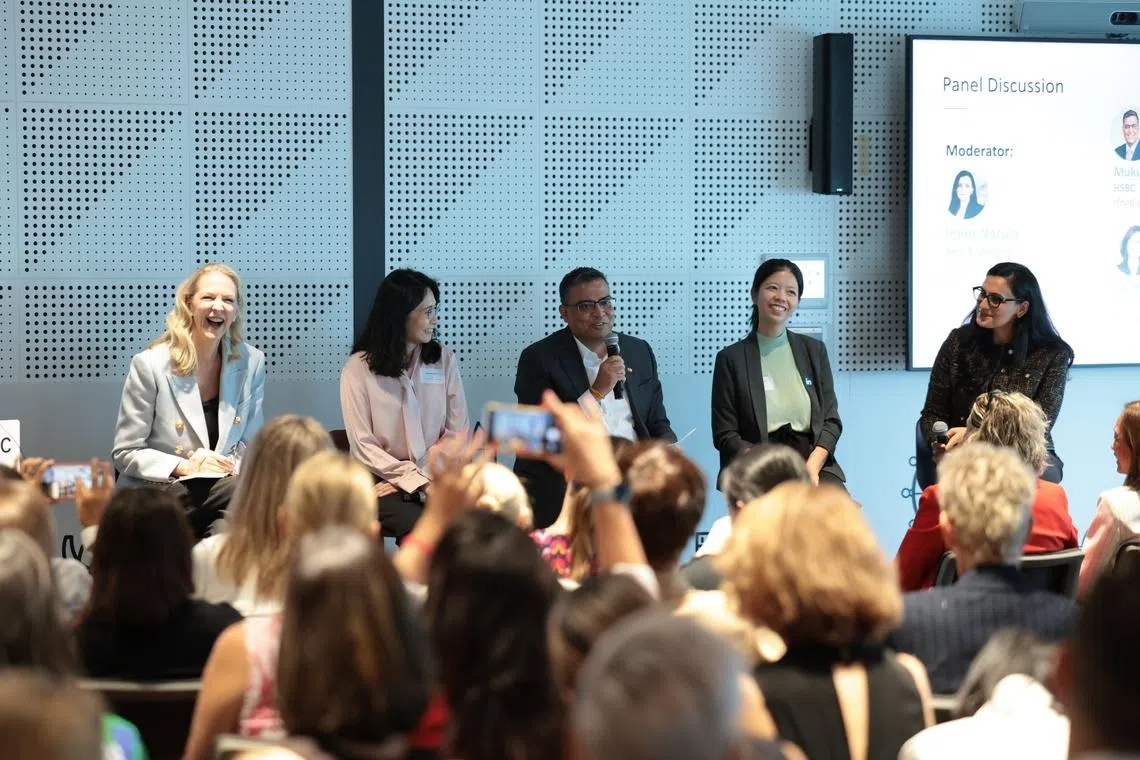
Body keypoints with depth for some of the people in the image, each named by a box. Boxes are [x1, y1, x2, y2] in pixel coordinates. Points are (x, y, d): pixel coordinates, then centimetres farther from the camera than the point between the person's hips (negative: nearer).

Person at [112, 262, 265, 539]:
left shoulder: (251, 362, 6)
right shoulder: (149, 365, -5)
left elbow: (249, 445, 11)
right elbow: (125, 453, -3)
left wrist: (231, 465, -14)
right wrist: (184, 467, -19)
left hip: (219, 482, 4)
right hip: (153, 492, -4)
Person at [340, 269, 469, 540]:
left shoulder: (444, 359, 9)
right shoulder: (358, 368, -1)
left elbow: (457, 433, 6)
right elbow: (363, 446, -6)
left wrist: (425, 475, -9)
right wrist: (418, 482, -15)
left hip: (435, 476, 3)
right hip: (382, 478, -3)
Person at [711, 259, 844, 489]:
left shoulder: (814, 350, 16)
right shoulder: (731, 359, 7)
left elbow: (831, 421, 12)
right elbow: (724, 435, 3)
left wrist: (813, 465, -8)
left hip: (812, 460, 3)